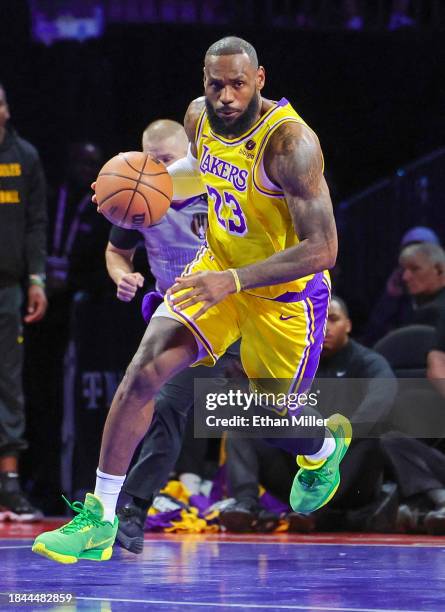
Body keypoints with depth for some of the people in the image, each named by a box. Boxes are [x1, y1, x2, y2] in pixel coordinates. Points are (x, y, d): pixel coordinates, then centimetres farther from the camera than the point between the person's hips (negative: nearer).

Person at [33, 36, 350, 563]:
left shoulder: (289, 141, -30)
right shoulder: (199, 116, -9)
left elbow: (322, 249, -32)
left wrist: (234, 281, -39)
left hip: (286, 289, -5)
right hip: (219, 265, 5)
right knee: (146, 368, -15)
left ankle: (326, 444, 49)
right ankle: (99, 519, -10)